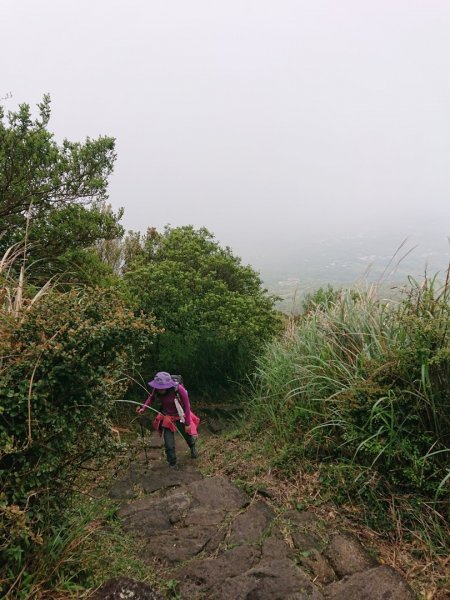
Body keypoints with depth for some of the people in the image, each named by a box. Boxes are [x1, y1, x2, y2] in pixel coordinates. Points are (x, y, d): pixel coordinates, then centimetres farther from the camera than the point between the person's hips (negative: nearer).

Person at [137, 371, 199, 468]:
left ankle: (193, 448, 57)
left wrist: (187, 423, -16)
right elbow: (151, 398, -2)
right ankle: (172, 464, 24)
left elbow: (187, 406, -22)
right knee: (169, 445, -2)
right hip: (167, 418, 2)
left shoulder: (179, 389, -35)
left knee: (188, 435, 22)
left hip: (181, 417, -1)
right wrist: (143, 408, -18)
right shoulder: (156, 390, -25)